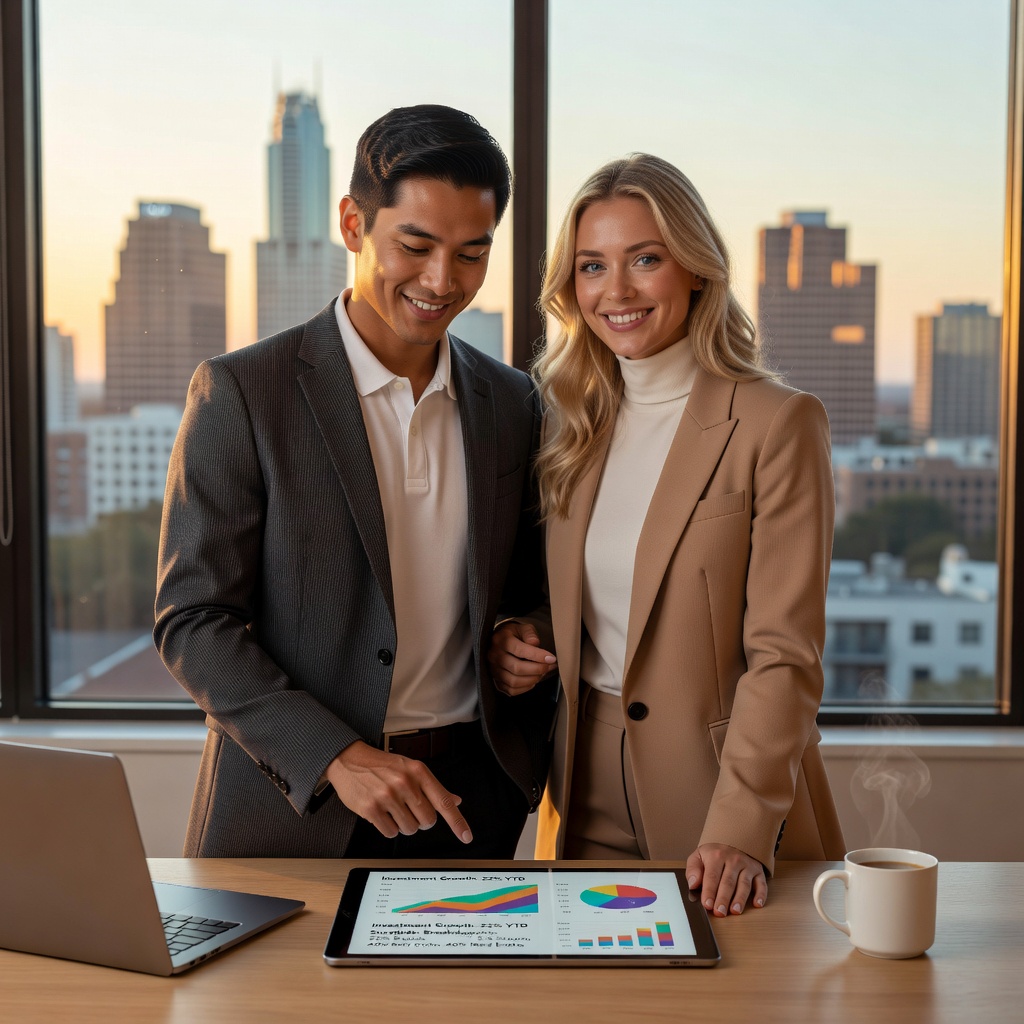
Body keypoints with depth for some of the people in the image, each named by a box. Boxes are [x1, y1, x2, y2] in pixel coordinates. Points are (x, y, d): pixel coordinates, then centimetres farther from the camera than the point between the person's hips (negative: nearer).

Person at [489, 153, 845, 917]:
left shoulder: (777, 424, -12)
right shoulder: (572, 424, 5)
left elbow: (785, 654, -15)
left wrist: (740, 829, -22)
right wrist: (521, 641, -4)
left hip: (716, 794, -5)